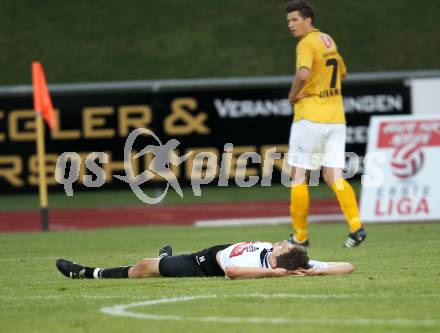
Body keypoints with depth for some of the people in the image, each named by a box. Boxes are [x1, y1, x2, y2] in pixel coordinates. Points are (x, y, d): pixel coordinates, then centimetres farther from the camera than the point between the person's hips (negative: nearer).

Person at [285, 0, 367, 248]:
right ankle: (356, 225, -14)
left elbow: (303, 73, -32)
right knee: (333, 177, 4)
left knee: (299, 176, 4)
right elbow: (342, 73, 29)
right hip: (336, 118, 7)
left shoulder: (307, 44, -12)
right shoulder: (328, 40, 15)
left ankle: (300, 236, 7)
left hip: (310, 116, -7)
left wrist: (293, 95, -14)